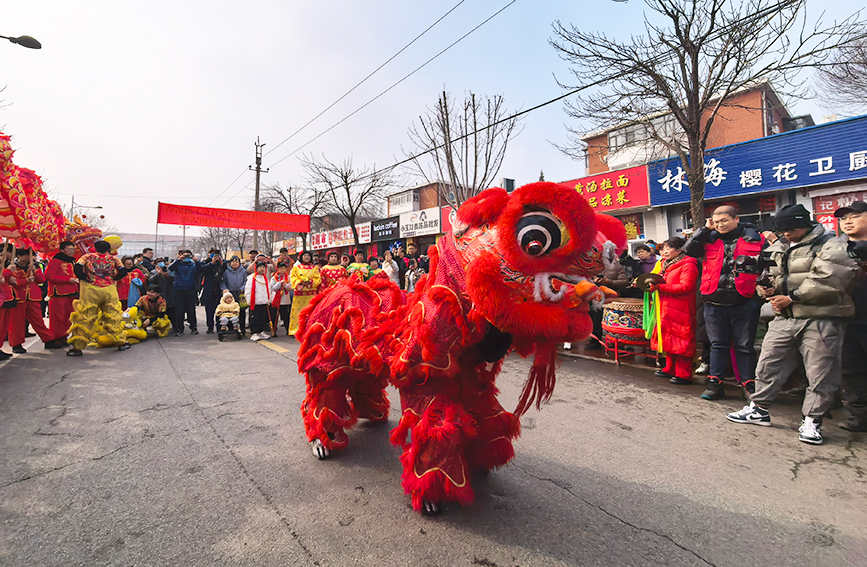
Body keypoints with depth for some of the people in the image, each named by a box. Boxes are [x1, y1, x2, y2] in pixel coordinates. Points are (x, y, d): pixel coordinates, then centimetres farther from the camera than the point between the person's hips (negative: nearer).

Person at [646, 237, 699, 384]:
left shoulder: (688, 265, -10)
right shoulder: (666, 264, 18)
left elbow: (685, 286, -20)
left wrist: (660, 287, -24)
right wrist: (653, 286, 1)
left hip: (681, 310, -9)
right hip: (667, 308, 9)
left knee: (681, 341, -6)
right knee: (669, 339, 13)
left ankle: (684, 375, 0)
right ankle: (670, 369, 23)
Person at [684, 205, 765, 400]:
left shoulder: (754, 239, 2)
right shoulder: (710, 239, 7)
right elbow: (690, 250, -8)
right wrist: (706, 229, -5)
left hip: (744, 302, -2)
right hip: (714, 303, 2)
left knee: (745, 346, 8)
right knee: (718, 344, 11)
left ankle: (749, 384, 20)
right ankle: (715, 383, 19)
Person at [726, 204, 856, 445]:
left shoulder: (830, 246, -5)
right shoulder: (779, 247, 15)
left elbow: (827, 281, -19)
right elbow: (771, 275, 23)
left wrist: (791, 298, -18)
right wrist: (768, 288, 1)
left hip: (821, 319, -6)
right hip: (785, 318, 6)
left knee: (820, 373, 1)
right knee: (769, 363, 9)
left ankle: (811, 421, 14)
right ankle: (758, 409, 21)